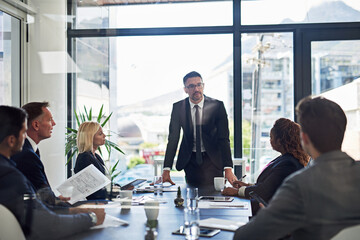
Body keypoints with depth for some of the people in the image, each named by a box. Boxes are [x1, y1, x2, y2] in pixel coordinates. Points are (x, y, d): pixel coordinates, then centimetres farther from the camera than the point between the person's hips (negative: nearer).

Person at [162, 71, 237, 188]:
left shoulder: (217, 106, -9)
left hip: (212, 160, -1)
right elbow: (173, 138, -5)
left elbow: (224, 138, -12)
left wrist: (228, 169, -21)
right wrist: (166, 170, -12)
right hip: (190, 160, 1)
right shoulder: (178, 107, -3)